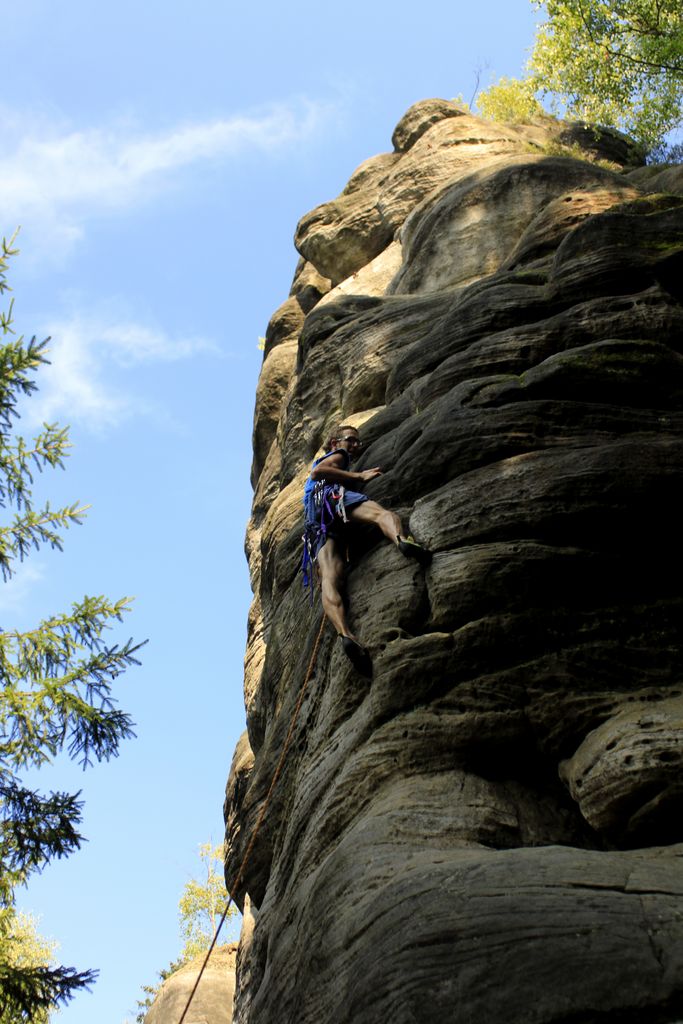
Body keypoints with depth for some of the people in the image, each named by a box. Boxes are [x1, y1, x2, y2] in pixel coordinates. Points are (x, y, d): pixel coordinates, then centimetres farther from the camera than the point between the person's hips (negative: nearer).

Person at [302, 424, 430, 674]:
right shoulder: (336, 455, 28)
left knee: (330, 580, -24)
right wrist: (359, 476, 7)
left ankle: (345, 633, -50)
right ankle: (402, 540, -69)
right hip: (332, 496, -5)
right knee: (381, 513, -31)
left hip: (317, 526, 5)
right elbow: (317, 472, 6)